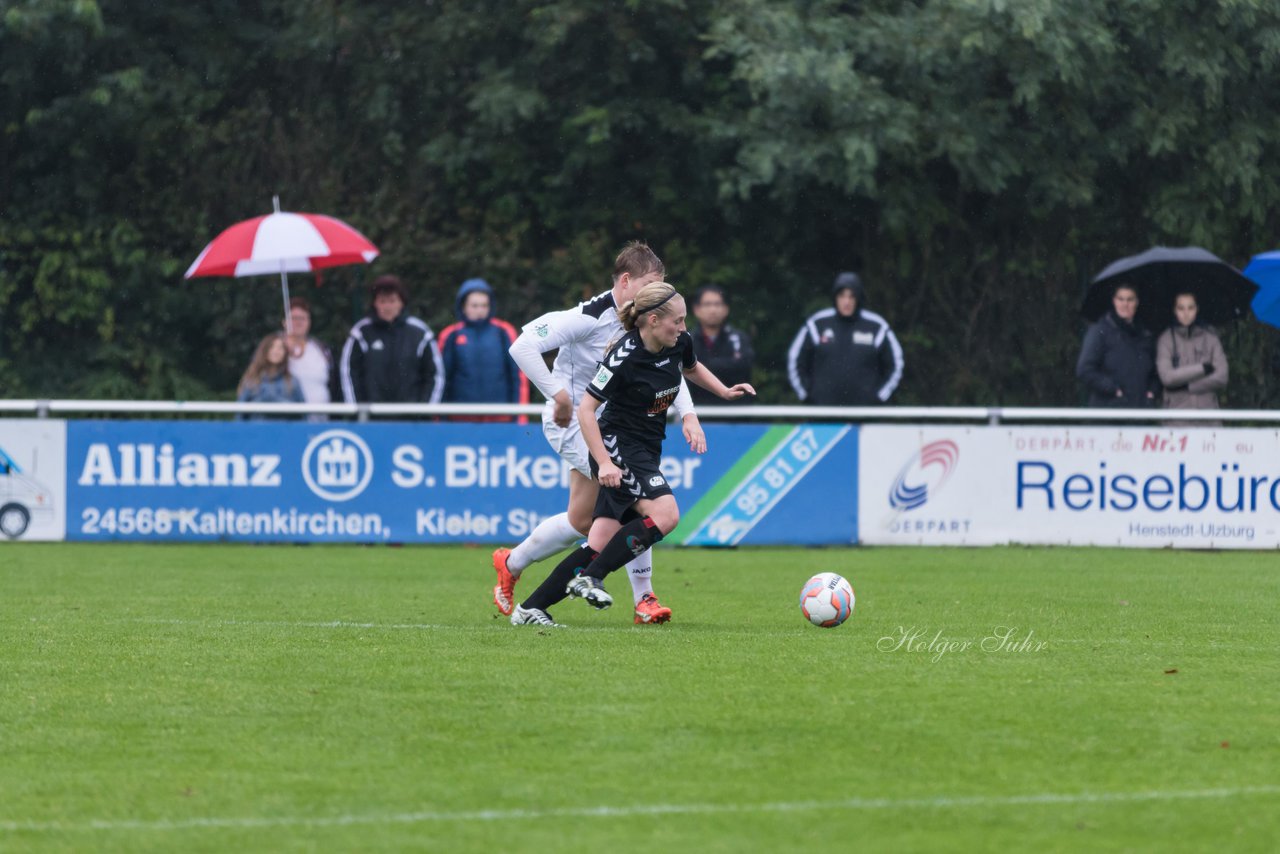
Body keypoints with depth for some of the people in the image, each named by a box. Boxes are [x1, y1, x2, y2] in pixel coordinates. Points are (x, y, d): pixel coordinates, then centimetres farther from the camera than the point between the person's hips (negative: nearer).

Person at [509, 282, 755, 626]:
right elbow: (585, 410, -18)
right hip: (617, 447, -7)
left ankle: (530, 608, 6)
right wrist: (604, 463, -24)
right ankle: (589, 578, -17)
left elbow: (691, 367, 26)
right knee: (665, 515, -26)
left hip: (646, 453, 7)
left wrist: (725, 391, 13)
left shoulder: (679, 343, 0)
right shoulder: (624, 357, -22)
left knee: (600, 544, 2)